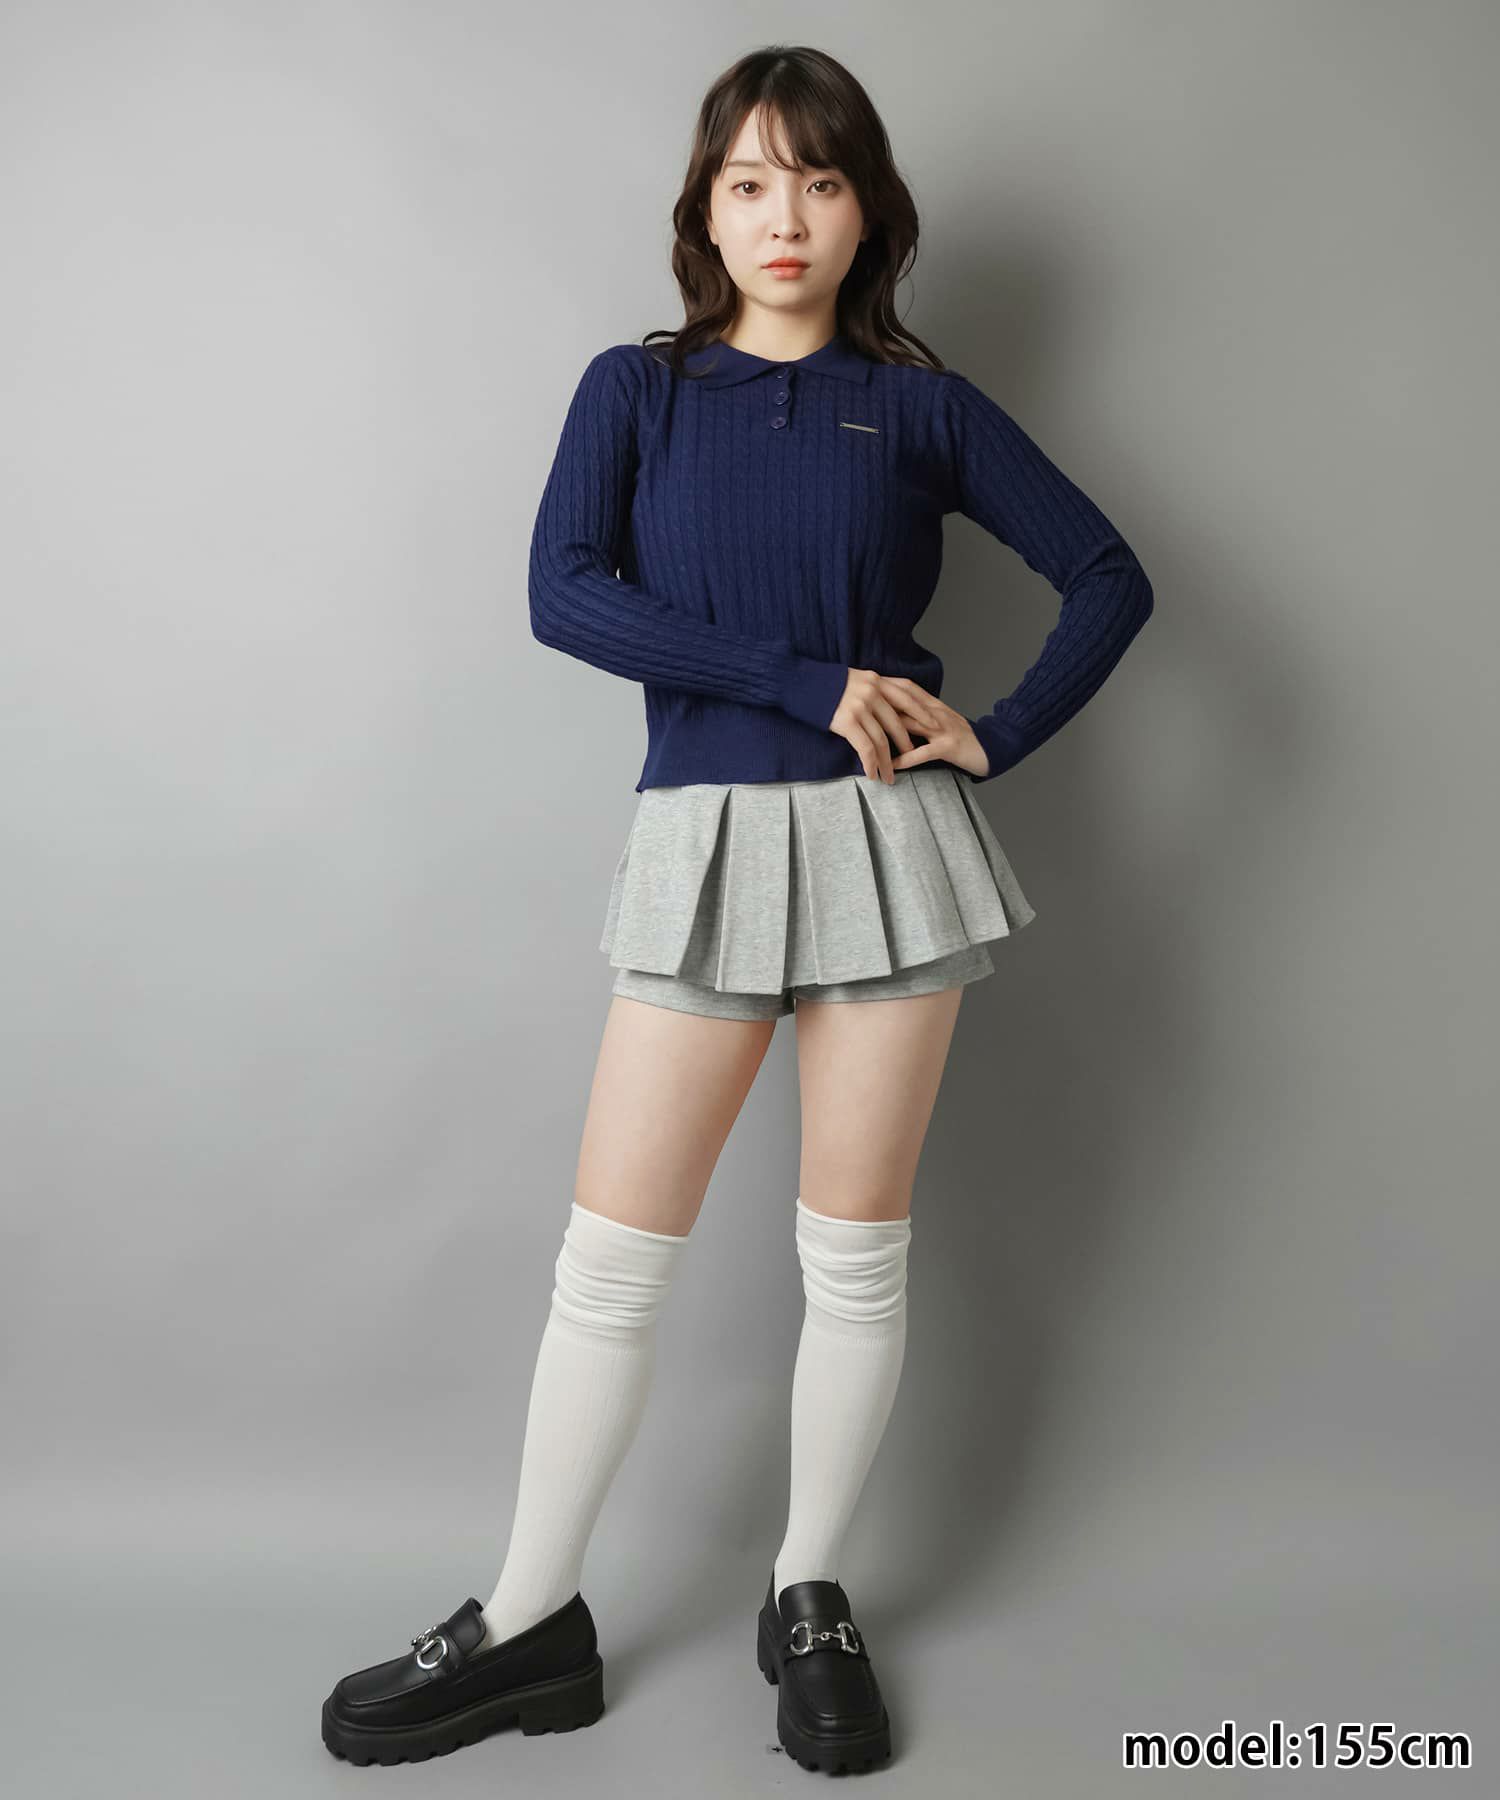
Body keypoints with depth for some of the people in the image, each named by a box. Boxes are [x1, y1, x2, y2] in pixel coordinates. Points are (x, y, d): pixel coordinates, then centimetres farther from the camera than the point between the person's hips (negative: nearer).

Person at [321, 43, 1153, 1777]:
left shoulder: (920, 404, 8)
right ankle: (531, 1620, 20)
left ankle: (809, 1599, 27)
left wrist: (995, 737, -3)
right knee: (611, 1253, 2)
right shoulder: (637, 387, 7)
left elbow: (1107, 576, 10)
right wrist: (811, 684, -14)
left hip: (885, 844, 1)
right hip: (704, 840, 0)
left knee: (855, 1252, 8)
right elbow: (564, 593, -10)